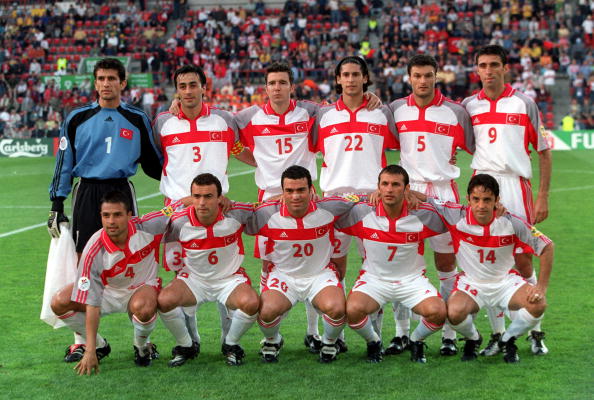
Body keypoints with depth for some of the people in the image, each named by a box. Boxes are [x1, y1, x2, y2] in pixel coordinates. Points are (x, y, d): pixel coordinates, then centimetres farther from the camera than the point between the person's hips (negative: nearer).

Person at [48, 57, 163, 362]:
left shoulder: (137, 120, 9)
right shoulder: (78, 119, 7)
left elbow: (152, 163, 18)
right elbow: (64, 162, 9)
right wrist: (56, 204, 4)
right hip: (86, 194, 0)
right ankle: (82, 340, 7)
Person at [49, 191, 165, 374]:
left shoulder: (148, 227, -27)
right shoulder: (93, 251, -28)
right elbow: (91, 303, -27)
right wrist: (90, 351, -30)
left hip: (141, 289, -1)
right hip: (107, 291, 1)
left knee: (143, 307, -38)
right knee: (59, 302, -19)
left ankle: (142, 346, -3)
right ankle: (99, 345, 5)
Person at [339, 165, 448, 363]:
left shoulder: (422, 215, -11)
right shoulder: (362, 212, -11)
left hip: (412, 279, 0)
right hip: (374, 278, 0)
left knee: (437, 312, -25)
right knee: (353, 309, -30)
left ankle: (416, 340, 11)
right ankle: (373, 341, 5)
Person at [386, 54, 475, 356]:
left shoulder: (454, 112, 1)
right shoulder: (395, 109, 6)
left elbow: (476, 149, 6)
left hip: (443, 192, -1)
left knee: (446, 262, 2)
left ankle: (449, 334, 11)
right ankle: (402, 333, 12)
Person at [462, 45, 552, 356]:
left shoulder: (524, 103, 3)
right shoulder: (468, 105, 9)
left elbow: (544, 153, 4)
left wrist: (543, 197, -2)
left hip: (515, 185, -2)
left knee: (522, 261, -2)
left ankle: (535, 332, 12)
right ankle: (497, 334, 13)